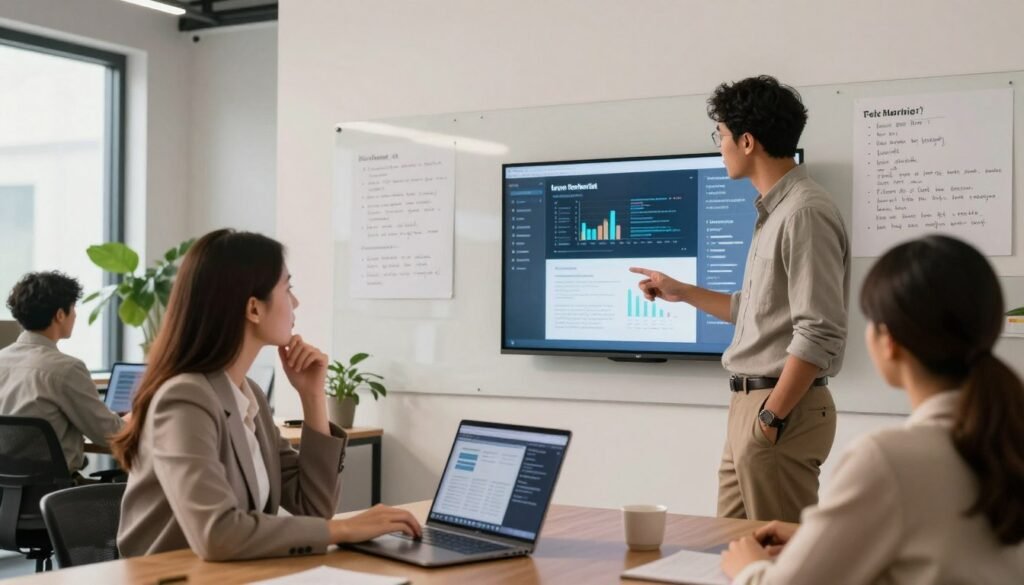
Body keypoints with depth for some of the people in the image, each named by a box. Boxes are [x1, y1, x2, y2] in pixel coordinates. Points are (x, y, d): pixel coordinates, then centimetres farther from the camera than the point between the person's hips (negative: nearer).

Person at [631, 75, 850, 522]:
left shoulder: (806, 213, -16)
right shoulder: (773, 212, 15)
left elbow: (819, 334, -21)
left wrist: (772, 416, -19)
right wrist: (682, 292, 27)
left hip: (783, 407, -10)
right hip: (749, 401, 10)